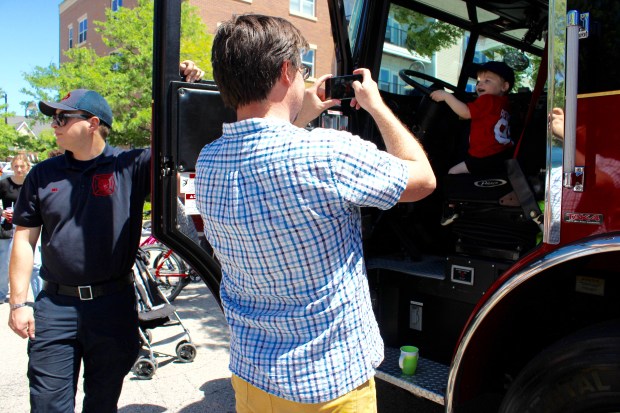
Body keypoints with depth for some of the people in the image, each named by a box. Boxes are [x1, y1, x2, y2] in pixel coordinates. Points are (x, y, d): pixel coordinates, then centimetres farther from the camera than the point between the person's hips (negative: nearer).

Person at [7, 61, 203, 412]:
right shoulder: (43, 175, 5)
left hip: (114, 304, -1)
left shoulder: (130, 167, -3)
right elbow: (25, 239, 6)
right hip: (55, 306, 2)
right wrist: (18, 303, 2)